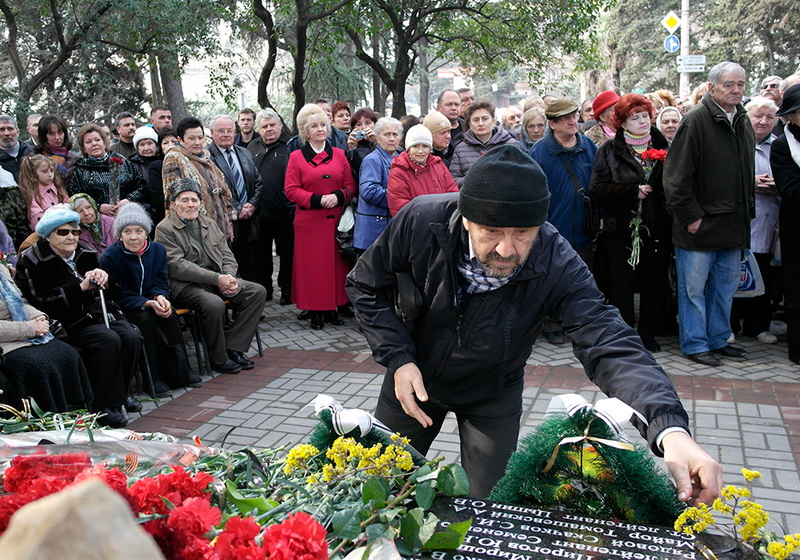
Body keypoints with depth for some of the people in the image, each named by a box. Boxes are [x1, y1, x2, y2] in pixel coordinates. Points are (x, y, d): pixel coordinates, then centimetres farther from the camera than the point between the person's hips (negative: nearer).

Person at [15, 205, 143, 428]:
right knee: (108, 340, -30)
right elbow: (41, 302, -15)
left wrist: (103, 278, -11)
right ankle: (105, 405, -18)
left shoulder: (86, 254, 12)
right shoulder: (31, 261, -3)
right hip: (68, 323, -5)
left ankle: (119, 392, 1)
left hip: (99, 313, 6)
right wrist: (81, 287, -21)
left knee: (132, 337, -20)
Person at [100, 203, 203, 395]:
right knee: (145, 318, -33)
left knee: (169, 314, -27)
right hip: (121, 310, -4)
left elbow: (161, 283, 1)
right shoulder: (109, 257, -15)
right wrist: (148, 304, -31)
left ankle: (179, 372, -18)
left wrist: (160, 298, -24)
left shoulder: (158, 250, -1)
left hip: (151, 303, 4)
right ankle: (152, 377, -24)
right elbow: (120, 295, -15)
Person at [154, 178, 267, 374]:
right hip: (185, 285, -7)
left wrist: (229, 276, -7)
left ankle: (233, 348, -9)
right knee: (214, 303, -35)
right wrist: (216, 278, -20)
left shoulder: (209, 224, 18)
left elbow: (227, 255, 17)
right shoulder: (164, 229, -5)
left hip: (218, 280, 7)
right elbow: (178, 267, -15)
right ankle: (218, 359, -14)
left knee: (258, 291, -10)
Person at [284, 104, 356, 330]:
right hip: (309, 221, -2)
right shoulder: (296, 157, 3)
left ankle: (332, 308, 15)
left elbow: (350, 186, 8)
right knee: (312, 265, 0)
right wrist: (317, 200, -14)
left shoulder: (339, 155, 10)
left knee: (336, 263, 4)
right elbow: (291, 190, -3)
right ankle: (314, 311, 9)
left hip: (336, 220, 3)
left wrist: (338, 196, -12)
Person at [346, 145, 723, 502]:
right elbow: (366, 286, -12)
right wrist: (397, 359, -23)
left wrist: (671, 429, -54)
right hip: (414, 376, 1)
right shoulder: (420, 221, -29)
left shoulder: (557, 265, -30)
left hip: (492, 394, -1)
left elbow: (607, 345, -38)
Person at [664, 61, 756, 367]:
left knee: (725, 287, 15)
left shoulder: (743, 121, 12)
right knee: (694, 287, 2)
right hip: (700, 225, -7)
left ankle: (718, 340, 28)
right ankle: (695, 344, 14)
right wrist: (690, 216, -16)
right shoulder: (696, 120, -12)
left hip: (733, 225, 8)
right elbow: (676, 176, -15)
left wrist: (748, 211, 16)